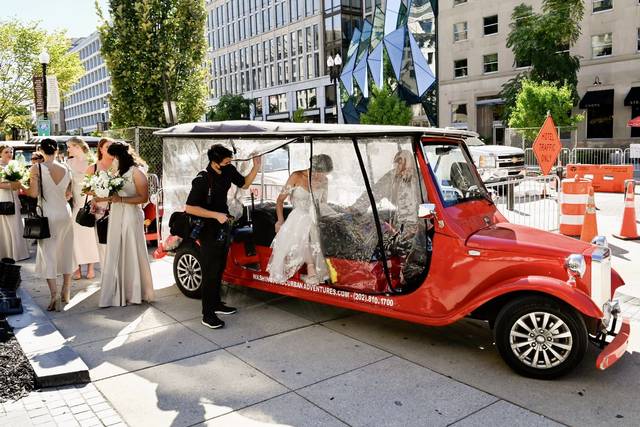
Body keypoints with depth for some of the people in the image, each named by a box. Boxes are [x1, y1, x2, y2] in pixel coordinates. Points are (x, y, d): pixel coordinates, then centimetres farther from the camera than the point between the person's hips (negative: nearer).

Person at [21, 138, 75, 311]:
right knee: (66, 252, 13)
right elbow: (68, 194, 6)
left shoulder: (37, 168, -9)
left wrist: (20, 188, 7)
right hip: (65, 214, 3)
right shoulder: (66, 169, 1)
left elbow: (33, 193, -12)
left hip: (48, 215, -3)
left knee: (48, 254, 2)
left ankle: (54, 295, -5)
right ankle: (66, 293, 22)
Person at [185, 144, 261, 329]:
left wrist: (256, 168, -4)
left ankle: (216, 303, 35)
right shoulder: (202, 179, -23)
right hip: (209, 229, -7)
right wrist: (216, 215, -26)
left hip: (224, 226, 7)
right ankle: (208, 315, 7)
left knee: (220, 268, 19)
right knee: (210, 272, -2)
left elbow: (244, 184, 13)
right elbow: (190, 208, -22)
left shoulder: (229, 170, -4)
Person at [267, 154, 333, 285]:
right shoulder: (297, 177, -8)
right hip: (299, 218, -3)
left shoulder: (324, 181, 4)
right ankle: (311, 269, -27)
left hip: (316, 219, 3)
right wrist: (280, 220, -4)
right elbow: (280, 200, -2)